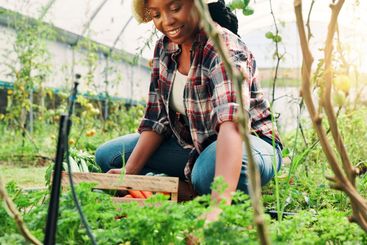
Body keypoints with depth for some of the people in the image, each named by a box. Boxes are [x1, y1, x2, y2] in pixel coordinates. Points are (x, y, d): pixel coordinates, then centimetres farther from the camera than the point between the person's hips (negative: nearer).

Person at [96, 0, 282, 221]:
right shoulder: (164, 48, -3)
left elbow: (232, 124, -42)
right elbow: (156, 119, -1)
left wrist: (220, 203, -57)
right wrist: (129, 172, -15)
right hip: (194, 145, 7)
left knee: (208, 172, -42)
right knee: (107, 155, -1)